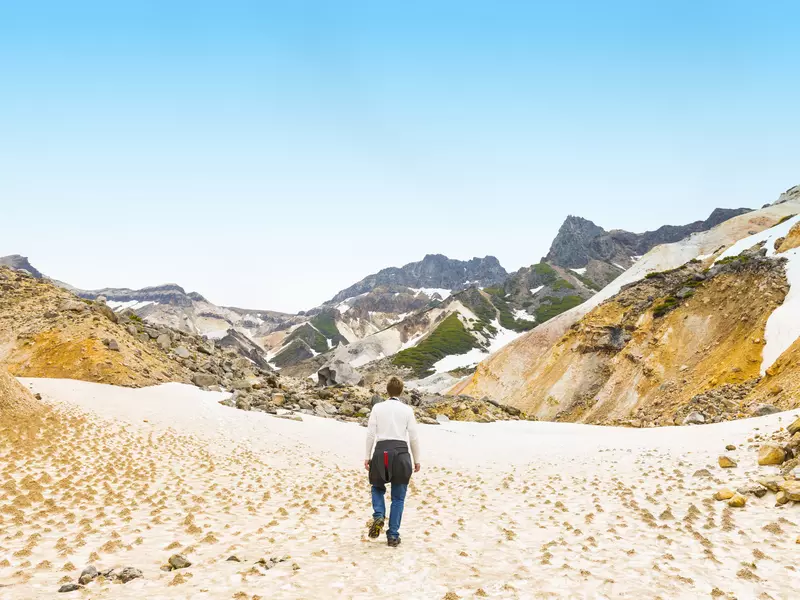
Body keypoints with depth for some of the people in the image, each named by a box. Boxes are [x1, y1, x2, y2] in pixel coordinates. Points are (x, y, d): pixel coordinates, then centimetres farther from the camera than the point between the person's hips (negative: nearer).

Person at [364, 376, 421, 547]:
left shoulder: (377, 407, 3)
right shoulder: (407, 409, 2)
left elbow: (370, 434, 0)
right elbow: (414, 437, 2)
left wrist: (368, 456, 8)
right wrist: (417, 460, 12)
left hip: (381, 451, 0)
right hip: (401, 452, 0)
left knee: (377, 487, 24)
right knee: (398, 498, 11)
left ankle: (379, 516, -2)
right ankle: (393, 536, 8)